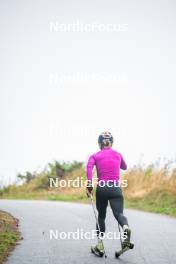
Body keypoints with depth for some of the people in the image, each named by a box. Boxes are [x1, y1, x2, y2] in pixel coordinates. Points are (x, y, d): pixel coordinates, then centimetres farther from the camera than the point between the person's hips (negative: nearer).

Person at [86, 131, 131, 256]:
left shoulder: (95, 156, 8)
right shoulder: (118, 154, 15)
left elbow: (89, 167, -13)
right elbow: (125, 167, 34)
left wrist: (89, 185, -17)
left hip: (101, 188, 0)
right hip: (116, 189, 0)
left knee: (101, 216, 17)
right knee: (119, 213, -11)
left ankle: (100, 244, 13)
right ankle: (126, 227, -46)